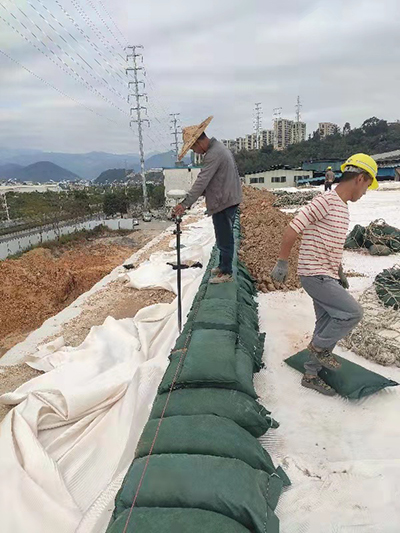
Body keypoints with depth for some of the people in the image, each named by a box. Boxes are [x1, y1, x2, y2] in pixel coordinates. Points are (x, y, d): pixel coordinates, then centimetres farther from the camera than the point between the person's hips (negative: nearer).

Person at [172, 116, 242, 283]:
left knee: (224, 238, 0)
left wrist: (186, 204, -26)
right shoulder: (219, 147, 14)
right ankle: (223, 265, 33)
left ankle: (226, 273, 12)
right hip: (229, 199, 10)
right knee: (225, 237, 19)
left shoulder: (214, 154, -19)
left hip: (223, 202, -10)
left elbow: (202, 181, -25)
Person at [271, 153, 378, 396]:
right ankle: (319, 347, 11)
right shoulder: (324, 201, -15)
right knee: (354, 313, -11)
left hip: (327, 276, 10)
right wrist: (282, 263, -16)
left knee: (328, 326, 13)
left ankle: (311, 375, 26)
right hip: (315, 275, -10)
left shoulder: (342, 207, 14)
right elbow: (292, 230, -18)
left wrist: (340, 271, 22)